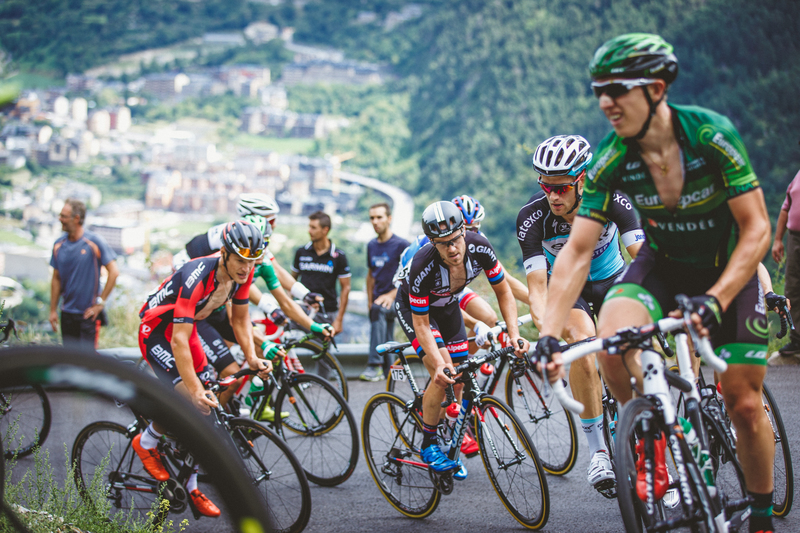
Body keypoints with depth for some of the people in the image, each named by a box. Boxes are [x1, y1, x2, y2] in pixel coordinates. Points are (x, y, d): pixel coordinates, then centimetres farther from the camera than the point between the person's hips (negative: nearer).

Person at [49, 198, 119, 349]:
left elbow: (114, 272, -9)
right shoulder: (59, 244, 6)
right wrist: (53, 310, 10)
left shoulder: (95, 242, -9)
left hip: (88, 313, -5)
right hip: (67, 313, 5)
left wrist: (100, 303, -10)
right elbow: (56, 279, 12)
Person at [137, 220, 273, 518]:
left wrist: (252, 358, -15)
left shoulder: (243, 273, -14)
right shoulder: (196, 279, -36)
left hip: (186, 328, 7)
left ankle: (190, 486, 13)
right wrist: (195, 390, -44)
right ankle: (146, 443, 3)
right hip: (156, 333, -7)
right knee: (187, 399, -24)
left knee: (204, 409, 2)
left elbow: (240, 319, 1)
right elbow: (179, 342, -39)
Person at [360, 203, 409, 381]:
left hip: (396, 299, -8)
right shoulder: (371, 245, 13)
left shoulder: (401, 244, -7)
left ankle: (375, 365, -42)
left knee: (379, 309, -35)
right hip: (378, 301, 8)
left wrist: (391, 295, -20)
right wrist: (369, 302, 13)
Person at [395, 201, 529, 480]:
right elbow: (421, 323, -30)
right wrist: (439, 363, -43)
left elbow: (503, 292, -15)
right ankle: (429, 446, -3)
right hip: (412, 307, -5)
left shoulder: (480, 248, -30)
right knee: (442, 377, -21)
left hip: (446, 305, 5)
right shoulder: (423, 267, -39)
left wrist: (514, 333, -28)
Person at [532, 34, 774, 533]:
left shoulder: (712, 134, -28)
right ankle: (654, 433, -4)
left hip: (728, 267, -2)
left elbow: (757, 230, -24)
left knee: (745, 405, -3)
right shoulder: (610, 159, -20)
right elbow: (577, 253, -19)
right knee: (611, 337, -30)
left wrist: (714, 301, -38)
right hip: (662, 262, 2)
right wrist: (549, 336, -29)